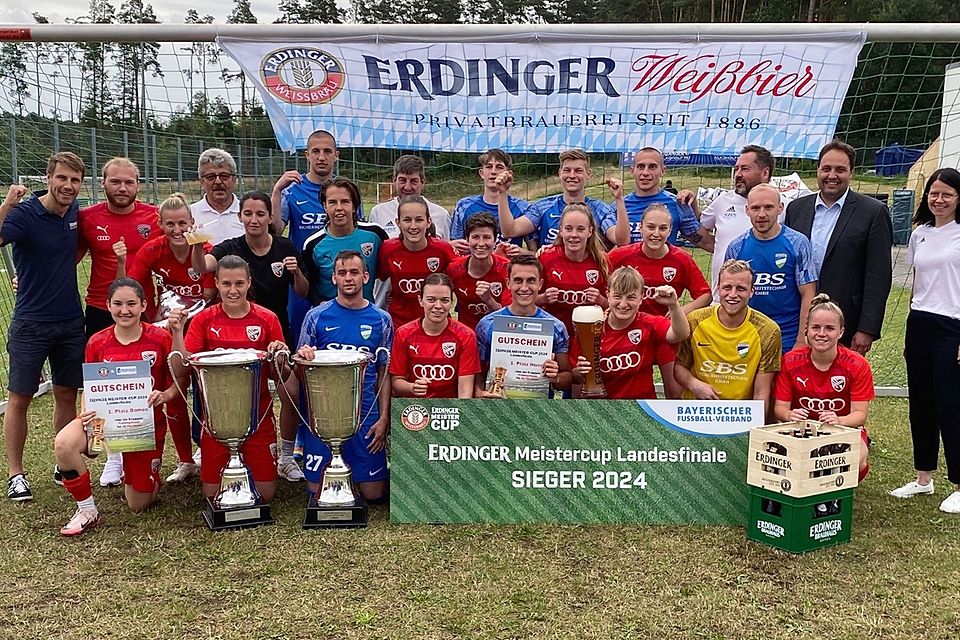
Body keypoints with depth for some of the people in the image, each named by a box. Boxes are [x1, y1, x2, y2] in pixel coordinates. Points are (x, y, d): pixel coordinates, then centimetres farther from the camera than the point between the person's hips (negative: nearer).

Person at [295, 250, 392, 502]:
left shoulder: (381, 320, 2)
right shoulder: (317, 316, 0)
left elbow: (384, 374, 5)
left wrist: (384, 418, -3)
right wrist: (302, 356, -20)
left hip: (365, 414, 1)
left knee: (374, 494, 2)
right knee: (318, 490, 2)